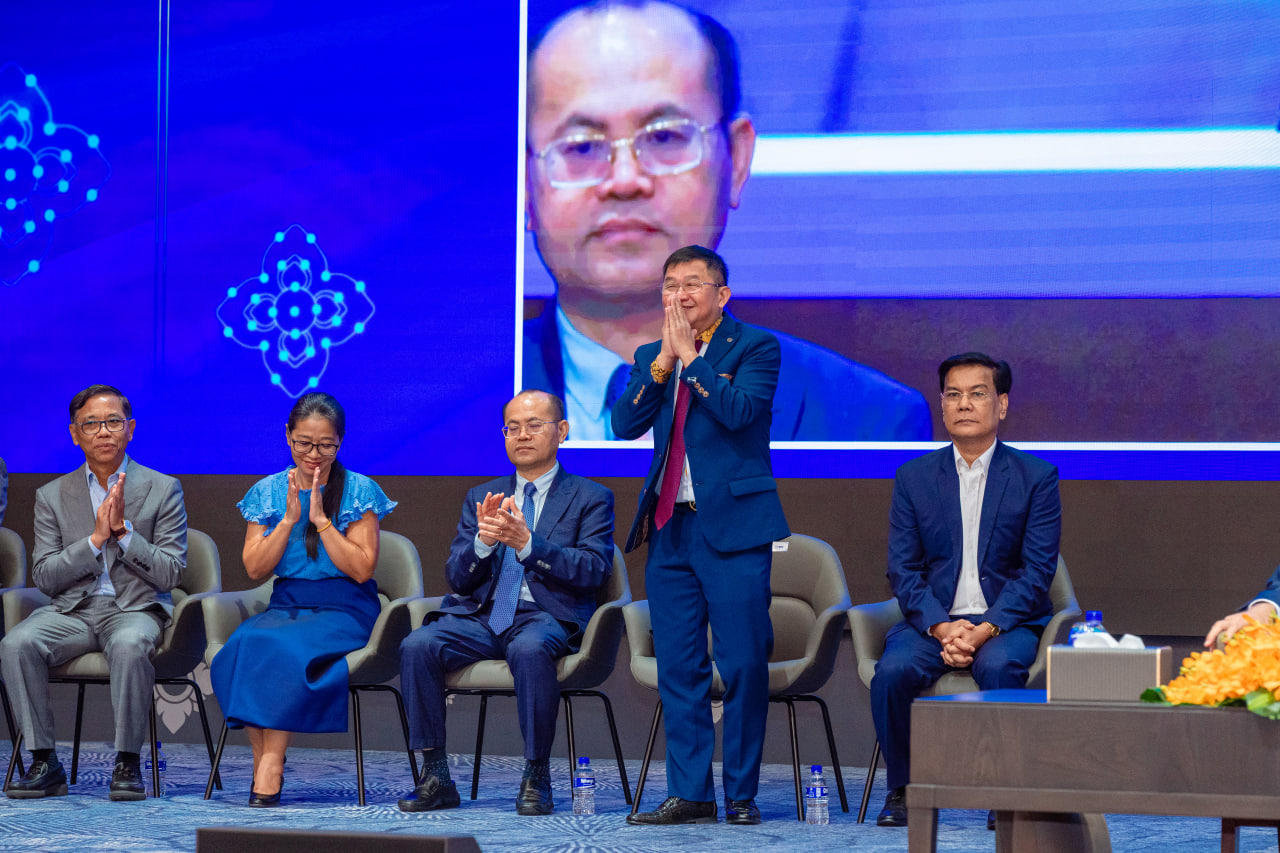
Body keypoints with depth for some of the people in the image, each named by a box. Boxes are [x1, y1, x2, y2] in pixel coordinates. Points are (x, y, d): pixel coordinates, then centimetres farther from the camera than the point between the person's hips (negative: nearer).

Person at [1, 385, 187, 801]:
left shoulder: (163, 489, 6)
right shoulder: (52, 496, 11)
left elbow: (171, 573, -1)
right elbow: (43, 577, 3)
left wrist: (124, 531, -13)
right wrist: (95, 539, -10)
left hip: (136, 608, -2)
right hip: (72, 610, 2)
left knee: (128, 645, -38)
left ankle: (127, 763, -24)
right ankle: (44, 763, -20)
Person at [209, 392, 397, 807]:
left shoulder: (359, 491, 2)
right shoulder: (267, 492, 11)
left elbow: (361, 568, -7)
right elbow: (254, 569, 4)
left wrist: (321, 520, -12)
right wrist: (289, 519, -7)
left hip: (344, 609, -3)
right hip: (285, 605, 3)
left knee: (285, 649, -34)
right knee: (245, 645, -31)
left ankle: (270, 764, -29)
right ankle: (263, 760, -25)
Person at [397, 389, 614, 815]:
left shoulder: (591, 498, 9)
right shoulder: (480, 498, 21)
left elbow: (594, 569, -6)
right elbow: (457, 577, 12)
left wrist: (527, 544, -17)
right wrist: (483, 540, -10)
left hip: (547, 616, -4)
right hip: (481, 616, 4)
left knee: (529, 649, -39)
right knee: (417, 646, -25)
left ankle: (536, 778, -25)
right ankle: (435, 777, -18)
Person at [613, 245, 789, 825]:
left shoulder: (754, 346, 0)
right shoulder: (651, 358, 16)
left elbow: (740, 410, -16)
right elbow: (625, 424, 1)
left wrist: (692, 358, -11)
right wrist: (663, 362, -7)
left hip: (733, 526, -5)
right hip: (670, 529, 5)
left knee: (743, 666, -4)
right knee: (677, 668, 5)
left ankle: (741, 794, 4)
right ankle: (689, 793, 10)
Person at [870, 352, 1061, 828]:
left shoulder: (1035, 477, 3)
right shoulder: (914, 477, 9)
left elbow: (1037, 571, -4)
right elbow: (903, 569, 3)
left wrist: (986, 628, -19)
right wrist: (941, 627, -15)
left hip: (1007, 622, -2)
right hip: (932, 620, 2)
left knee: (999, 667, -36)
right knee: (893, 670, -30)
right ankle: (901, 790, -8)